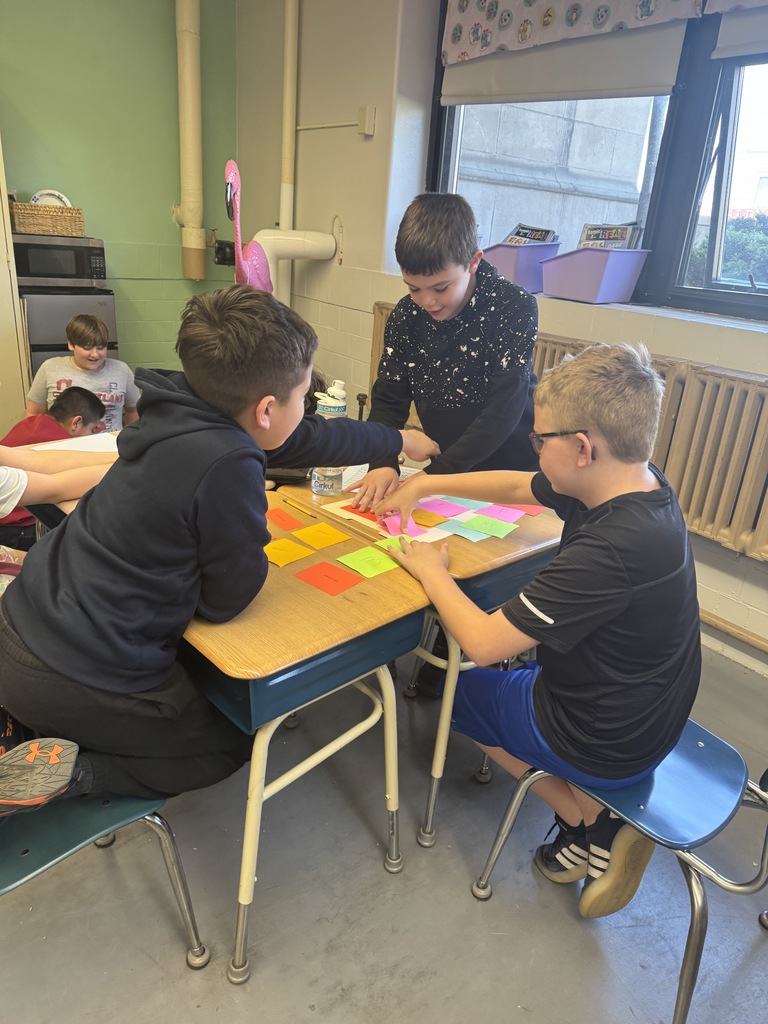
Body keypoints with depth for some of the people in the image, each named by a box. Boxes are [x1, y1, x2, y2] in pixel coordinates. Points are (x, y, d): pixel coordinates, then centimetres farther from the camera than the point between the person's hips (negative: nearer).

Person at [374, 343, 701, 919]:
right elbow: (518, 486, 6)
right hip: (649, 712, 8)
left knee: (460, 688, 14)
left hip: (607, 745, -8)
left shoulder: (611, 548, -35)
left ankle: (590, 822, 11)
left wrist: (432, 572, -14)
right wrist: (424, 484, 6)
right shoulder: (639, 485, -9)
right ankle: (594, 822, 17)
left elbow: (482, 643, -30)